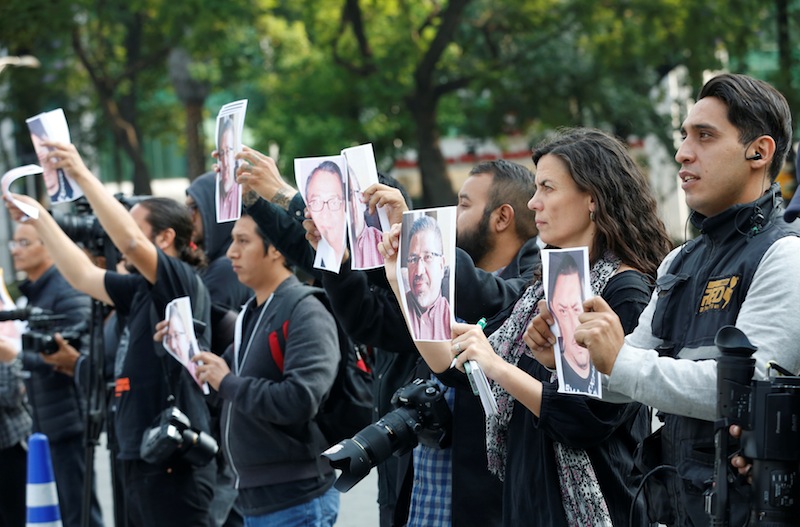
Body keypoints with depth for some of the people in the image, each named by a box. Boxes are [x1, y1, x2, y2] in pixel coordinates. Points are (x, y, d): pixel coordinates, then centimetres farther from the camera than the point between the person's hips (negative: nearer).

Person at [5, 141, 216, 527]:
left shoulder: (183, 281, -8)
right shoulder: (143, 291, 15)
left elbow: (130, 242, -23)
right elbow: (83, 276, 23)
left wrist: (81, 174, -21)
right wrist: (38, 218, 21)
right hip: (141, 458, 9)